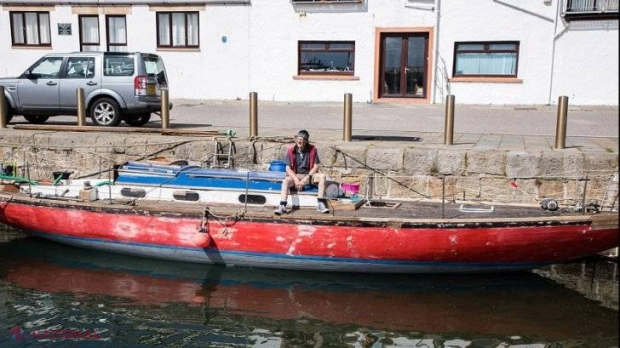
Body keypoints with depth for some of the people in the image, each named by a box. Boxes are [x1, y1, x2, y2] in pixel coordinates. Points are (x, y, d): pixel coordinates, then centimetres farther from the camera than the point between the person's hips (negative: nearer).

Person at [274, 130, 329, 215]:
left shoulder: (312, 150, -5)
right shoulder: (291, 151, -7)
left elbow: (316, 166, -5)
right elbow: (288, 168, -7)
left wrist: (306, 177, -18)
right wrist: (296, 179, -21)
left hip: (309, 174, 1)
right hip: (295, 175, -1)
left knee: (322, 176, -26)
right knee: (285, 181, -32)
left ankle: (320, 204, -26)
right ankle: (282, 206, -39)